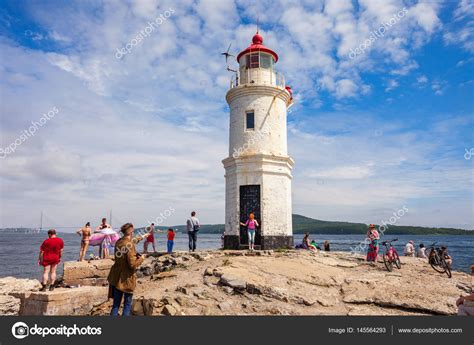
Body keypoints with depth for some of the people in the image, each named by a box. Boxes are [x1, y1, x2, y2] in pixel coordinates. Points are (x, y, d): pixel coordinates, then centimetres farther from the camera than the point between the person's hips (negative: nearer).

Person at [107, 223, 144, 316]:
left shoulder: (118, 242, -1)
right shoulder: (130, 245, -23)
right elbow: (132, 264, -23)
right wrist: (141, 259, -5)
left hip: (117, 277, 6)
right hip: (127, 278, -6)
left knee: (116, 303, 16)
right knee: (127, 304, 10)